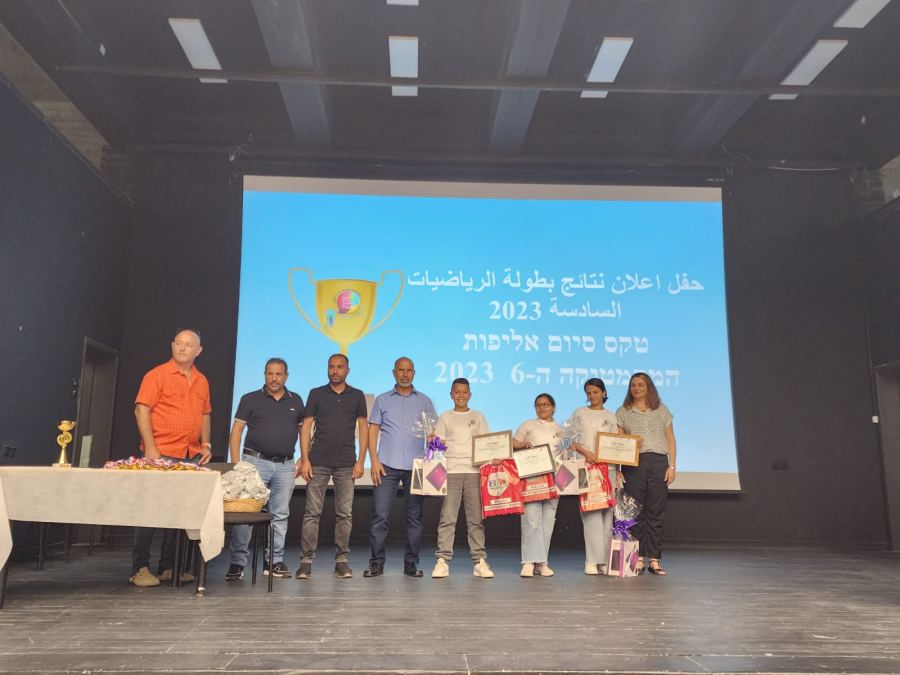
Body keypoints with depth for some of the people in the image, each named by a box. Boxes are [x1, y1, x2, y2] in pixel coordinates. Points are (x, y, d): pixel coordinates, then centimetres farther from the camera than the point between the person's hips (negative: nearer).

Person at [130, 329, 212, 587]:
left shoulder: (201, 381, 14)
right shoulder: (157, 375, -3)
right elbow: (141, 410, -8)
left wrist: (205, 444, 10)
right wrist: (150, 448, -15)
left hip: (191, 457, 6)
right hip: (161, 454, -5)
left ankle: (167, 567, 16)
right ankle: (140, 568, 8)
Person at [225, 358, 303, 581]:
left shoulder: (296, 401, 10)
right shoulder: (250, 399, 2)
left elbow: (303, 430, 16)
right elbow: (236, 431, 0)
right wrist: (236, 464, -9)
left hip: (285, 465, 3)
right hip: (256, 461, -3)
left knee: (280, 514, 7)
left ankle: (275, 561, 17)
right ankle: (237, 562, 2)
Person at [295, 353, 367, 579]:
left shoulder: (357, 396, 6)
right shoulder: (316, 394, 5)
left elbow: (363, 429, 6)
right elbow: (306, 427, 3)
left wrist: (360, 461, -1)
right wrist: (304, 459, -5)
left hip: (346, 464, 1)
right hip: (318, 462, 0)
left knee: (345, 514, 3)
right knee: (312, 512, 0)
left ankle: (341, 560, 12)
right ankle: (306, 560, 7)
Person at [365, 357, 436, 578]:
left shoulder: (424, 401, 13)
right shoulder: (382, 400, 11)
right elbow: (372, 431, 6)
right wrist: (374, 461, -5)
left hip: (416, 466, 1)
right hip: (387, 465, -1)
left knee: (415, 516, 5)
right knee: (380, 515, -3)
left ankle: (411, 563, 14)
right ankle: (376, 562, 6)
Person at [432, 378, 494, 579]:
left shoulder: (478, 417, 15)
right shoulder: (445, 418, 13)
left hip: (474, 471, 1)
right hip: (451, 471, -1)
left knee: (476, 518, 1)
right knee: (447, 518, -6)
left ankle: (480, 561, 5)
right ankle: (443, 561, -2)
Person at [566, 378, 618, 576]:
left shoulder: (610, 417, 15)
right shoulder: (579, 413, 10)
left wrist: (618, 468, 0)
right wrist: (585, 452, -11)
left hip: (607, 467, 2)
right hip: (585, 466, -2)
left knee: (606, 511, 0)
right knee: (591, 510, -9)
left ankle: (604, 559, 5)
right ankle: (592, 560, -7)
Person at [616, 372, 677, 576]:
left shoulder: (662, 411, 14)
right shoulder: (623, 413, 11)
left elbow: (671, 440, 12)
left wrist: (672, 466, 3)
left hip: (658, 462, 1)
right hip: (633, 464, -1)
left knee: (656, 513, 0)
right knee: (635, 513, -2)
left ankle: (654, 560, 5)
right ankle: (638, 559, 5)